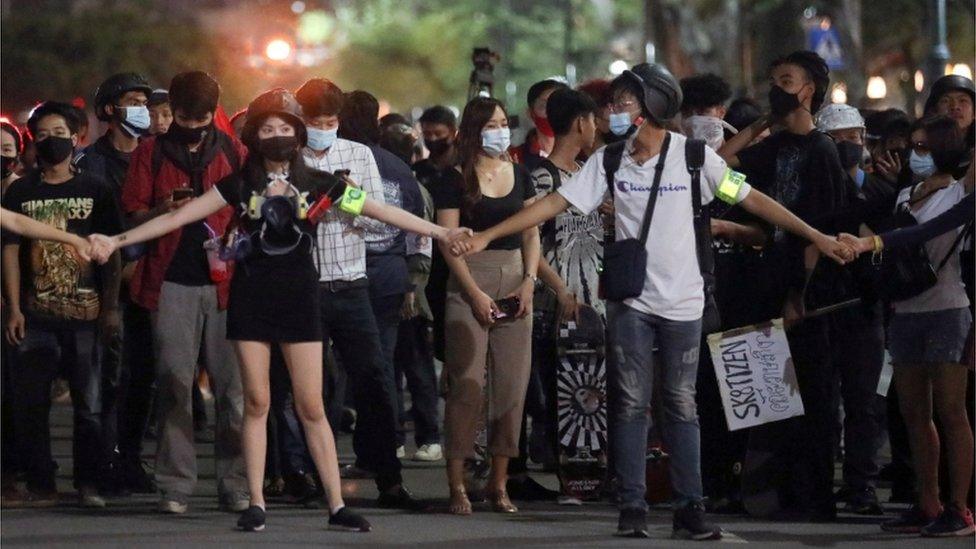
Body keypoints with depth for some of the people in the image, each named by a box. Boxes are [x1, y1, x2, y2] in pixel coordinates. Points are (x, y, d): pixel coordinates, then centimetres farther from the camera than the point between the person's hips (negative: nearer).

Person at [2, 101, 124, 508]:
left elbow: (111, 252, 6)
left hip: (85, 313, -1)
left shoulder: (95, 191, 6)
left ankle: (88, 485, 7)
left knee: (88, 404, 0)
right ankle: (41, 485, 6)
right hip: (36, 316, 1)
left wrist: (110, 308, -2)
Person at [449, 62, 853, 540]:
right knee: (631, 403, 0)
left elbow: (751, 199, -3)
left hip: (681, 301, -1)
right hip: (631, 299, 1)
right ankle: (632, 507, 5)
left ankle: (689, 508, 6)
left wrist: (815, 237, -6)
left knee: (681, 405, 3)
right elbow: (555, 203, -1)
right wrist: (487, 236, -8)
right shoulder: (609, 160, 0)